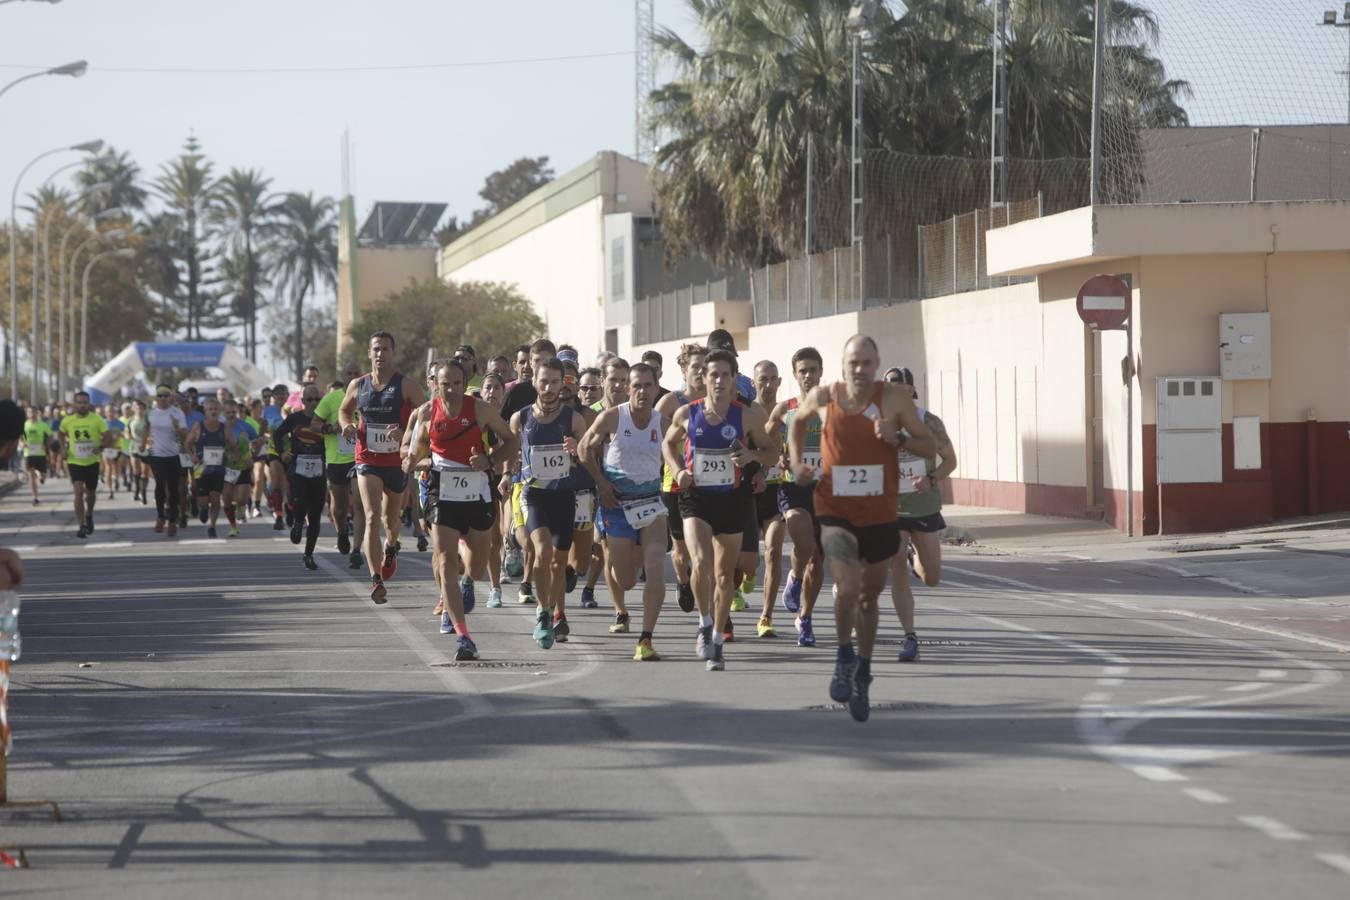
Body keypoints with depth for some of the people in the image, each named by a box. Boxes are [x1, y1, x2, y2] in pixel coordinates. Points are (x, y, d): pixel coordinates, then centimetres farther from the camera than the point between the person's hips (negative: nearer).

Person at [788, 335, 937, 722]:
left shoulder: (894, 398, -8)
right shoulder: (823, 397, -5)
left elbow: (930, 446, -3)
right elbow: (797, 422, 18)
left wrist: (897, 438, -21)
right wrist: (797, 463, 5)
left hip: (880, 515, 2)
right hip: (835, 512, -1)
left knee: (869, 595, 16)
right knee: (848, 587, -24)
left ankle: (862, 675, 36)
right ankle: (844, 660, 0)